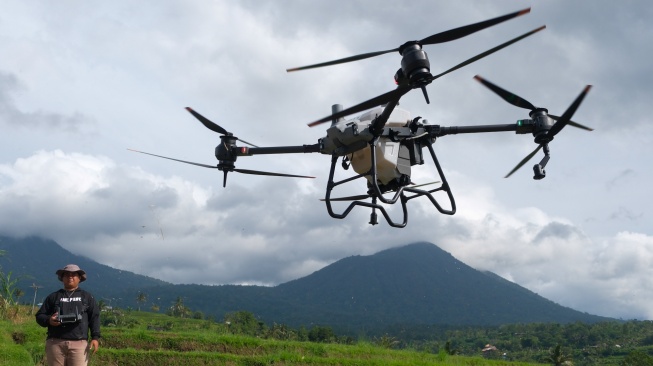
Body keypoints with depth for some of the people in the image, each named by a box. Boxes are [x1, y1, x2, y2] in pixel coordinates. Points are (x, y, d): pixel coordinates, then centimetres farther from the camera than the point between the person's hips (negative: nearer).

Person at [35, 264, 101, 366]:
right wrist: (48, 320, -7)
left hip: (79, 343, -1)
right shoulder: (53, 296, 18)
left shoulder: (87, 297, 17)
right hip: (55, 343, 1)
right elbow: (39, 316, 16)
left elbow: (94, 318, 10)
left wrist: (95, 337, -4)